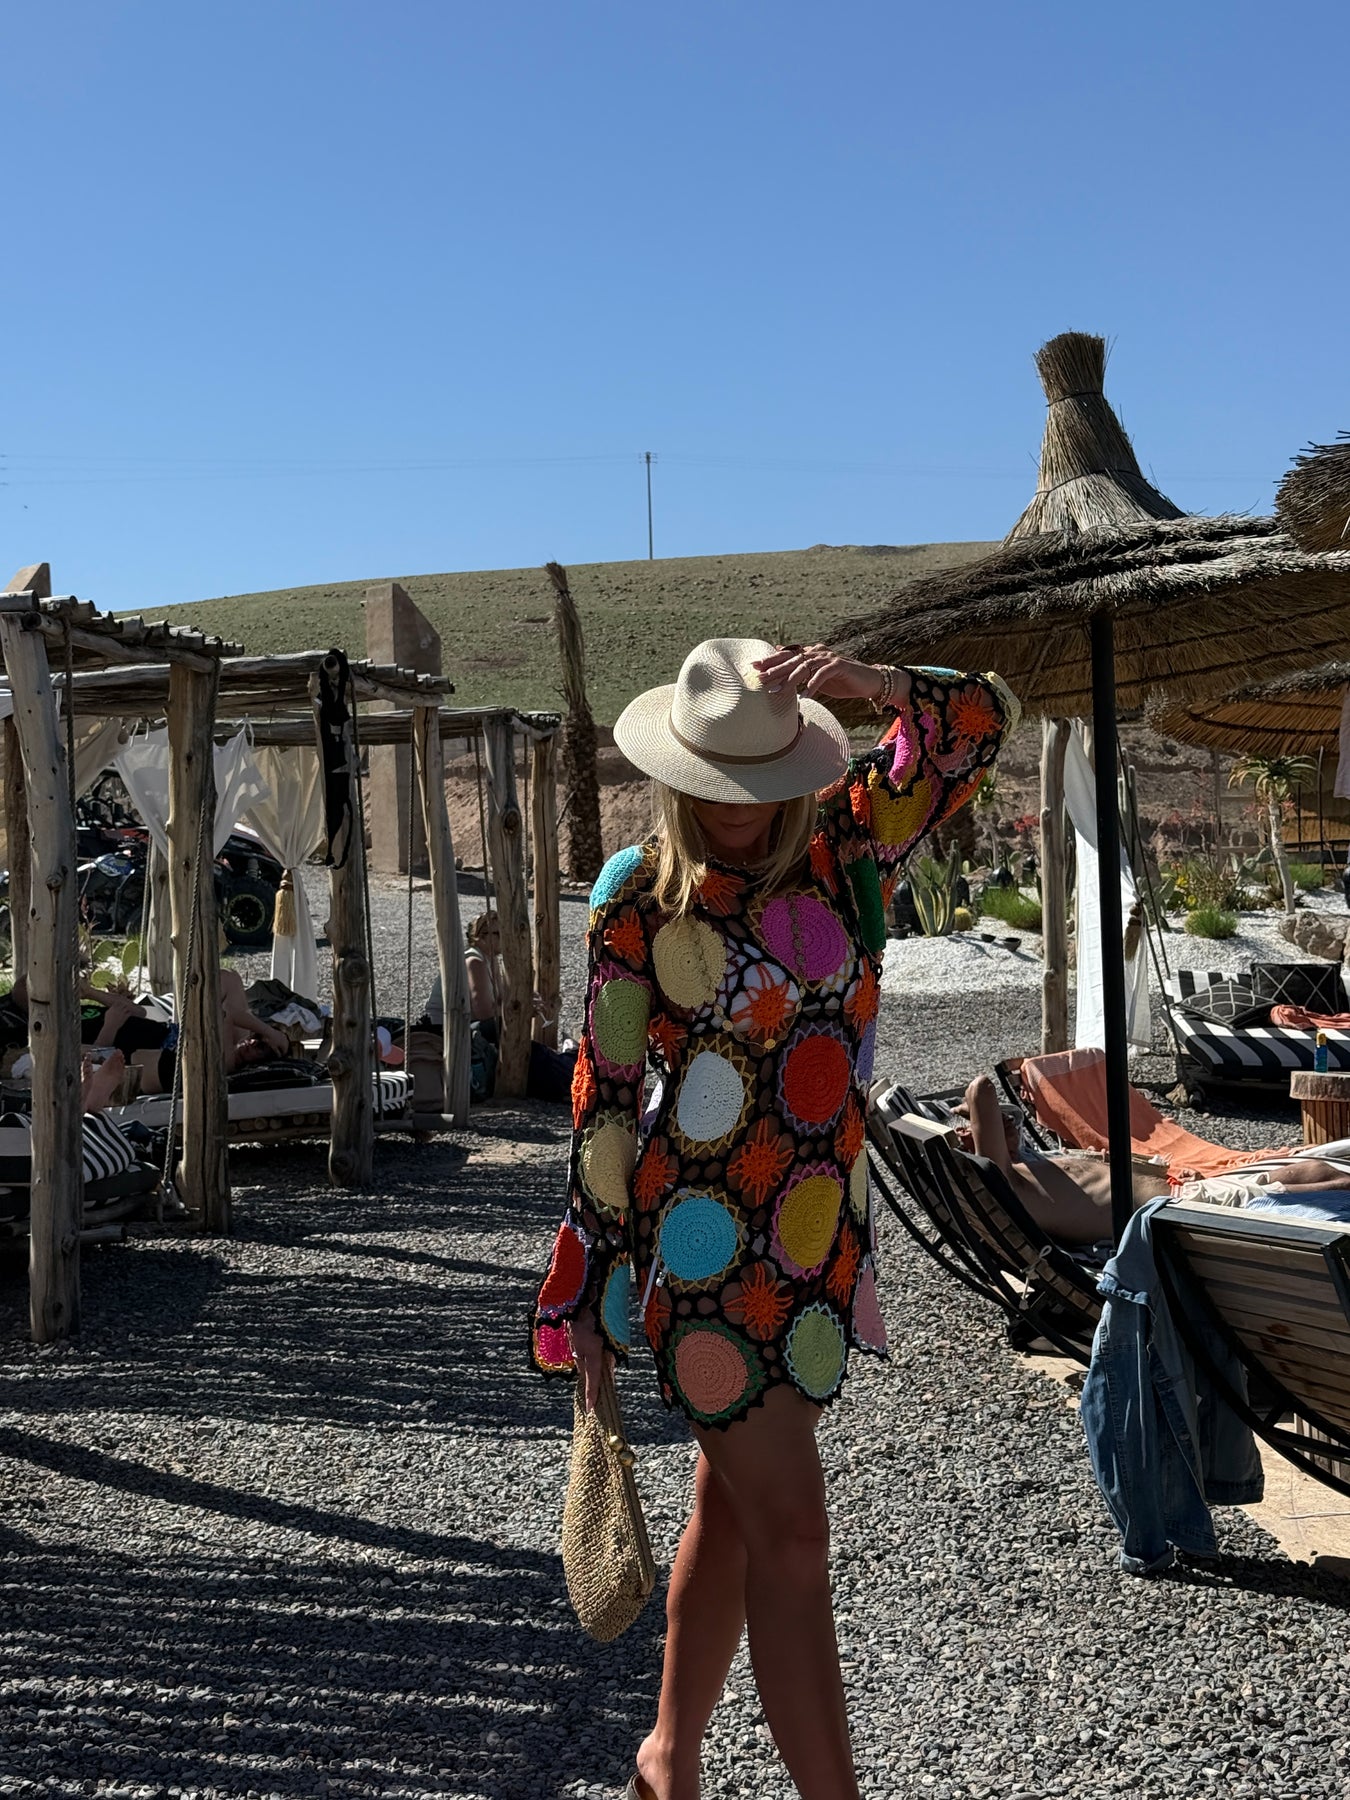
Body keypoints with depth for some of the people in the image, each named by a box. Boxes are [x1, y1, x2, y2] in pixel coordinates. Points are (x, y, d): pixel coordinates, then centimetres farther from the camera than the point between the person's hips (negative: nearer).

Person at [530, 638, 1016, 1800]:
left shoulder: (847, 846, 0)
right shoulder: (639, 899, -8)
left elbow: (981, 720, -3)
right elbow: (605, 1094, -5)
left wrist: (865, 684, -22)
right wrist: (588, 1290, -3)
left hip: (823, 1230, 5)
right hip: (701, 1237, -5)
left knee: (733, 1508, 18)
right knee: (791, 1533, -2)